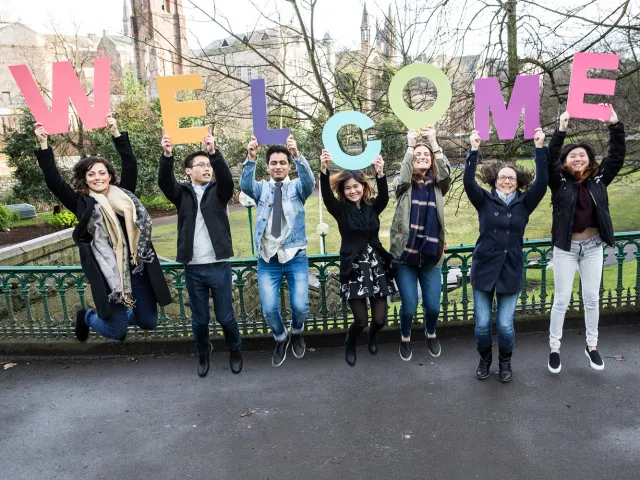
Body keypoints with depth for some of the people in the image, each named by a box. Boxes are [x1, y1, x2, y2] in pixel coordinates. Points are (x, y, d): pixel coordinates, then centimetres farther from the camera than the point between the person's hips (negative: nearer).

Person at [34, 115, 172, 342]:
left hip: (138, 268, 3)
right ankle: (87, 316, 35)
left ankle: (121, 316, 45)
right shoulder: (81, 203, 3)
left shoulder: (123, 194, 9)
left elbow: (131, 165, 6)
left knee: (149, 322, 11)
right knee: (116, 331, 2)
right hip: (107, 274, -3)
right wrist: (44, 146, -9)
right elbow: (54, 182, -5)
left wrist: (116, 133, 4)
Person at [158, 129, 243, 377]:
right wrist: (167, 155, -33)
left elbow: (227, 177, -17)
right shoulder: (182, 193, 5)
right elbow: (164, 182, -14)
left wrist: (214, 152, -34)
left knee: (226, 317, 7)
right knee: (199, 319, 12)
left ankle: (234, 350, 33)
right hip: (192, 268, 1)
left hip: (219, 266, -1)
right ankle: (203, 353, 38)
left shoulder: (219, 190, 4)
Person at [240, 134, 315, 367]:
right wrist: (251, 158, -30)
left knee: (300, 306, -9)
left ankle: (296, 333, 27)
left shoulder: (297, 187, 6)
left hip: (295, 258, -1)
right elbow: (245, 186, -13)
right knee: (269, 309, -5)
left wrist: (298, 155, -33)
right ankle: (281, 338, 28)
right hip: (267, 260, 1)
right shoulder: (262, 188, 9)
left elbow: (309, 182, -17)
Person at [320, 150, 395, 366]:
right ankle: (350, 346, 32)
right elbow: (326, 195, -20)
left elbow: (384, 196, -17)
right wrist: (324, 169, -38)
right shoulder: (340, 210, -2)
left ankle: (372, 337, 42)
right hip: (354, 269, -2)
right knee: (361, 320, -2)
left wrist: (380, 173, -35)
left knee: (380, 319, 5)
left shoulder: (372, 207, 4)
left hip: (377, 266, 2)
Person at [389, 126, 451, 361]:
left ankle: (431, 334, 37)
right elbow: (403, 178, -20)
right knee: (410, 306, -1)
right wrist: (410, 145, -21)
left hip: (431, 255, 2)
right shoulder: (403, 185, 3)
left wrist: (434, 142, -18)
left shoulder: (437, 185, 7)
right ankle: (405, 338, 30)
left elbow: (446, 174, -13)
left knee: (432, 306, 4)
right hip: (405, 255, -2)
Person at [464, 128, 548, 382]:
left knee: (505, 325, 0)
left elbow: (541, 182, -11)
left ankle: (505, 361, 28)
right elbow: (468, 182, -14)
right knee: (482, 324, 3)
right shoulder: (485, 201, 0)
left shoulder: (524, 203, 3)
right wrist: (474, 149, -22)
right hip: (483, 268, 0)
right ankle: (485, 359, 31)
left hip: (511, 270, 0)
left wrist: (539, 148, -16)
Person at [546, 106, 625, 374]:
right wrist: (561, 130, -25)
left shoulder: (598, 179, 1)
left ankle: (591, 346, 28)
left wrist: (615, 125, -8)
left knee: (592, 298, 11)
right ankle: (554, 348, 15)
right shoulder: (559, 181, -6)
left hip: (593, 246, 3)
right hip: (566, 247, -3)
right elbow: (549, 160, -19)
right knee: (562, 299, 3)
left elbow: (617, 156, -1)